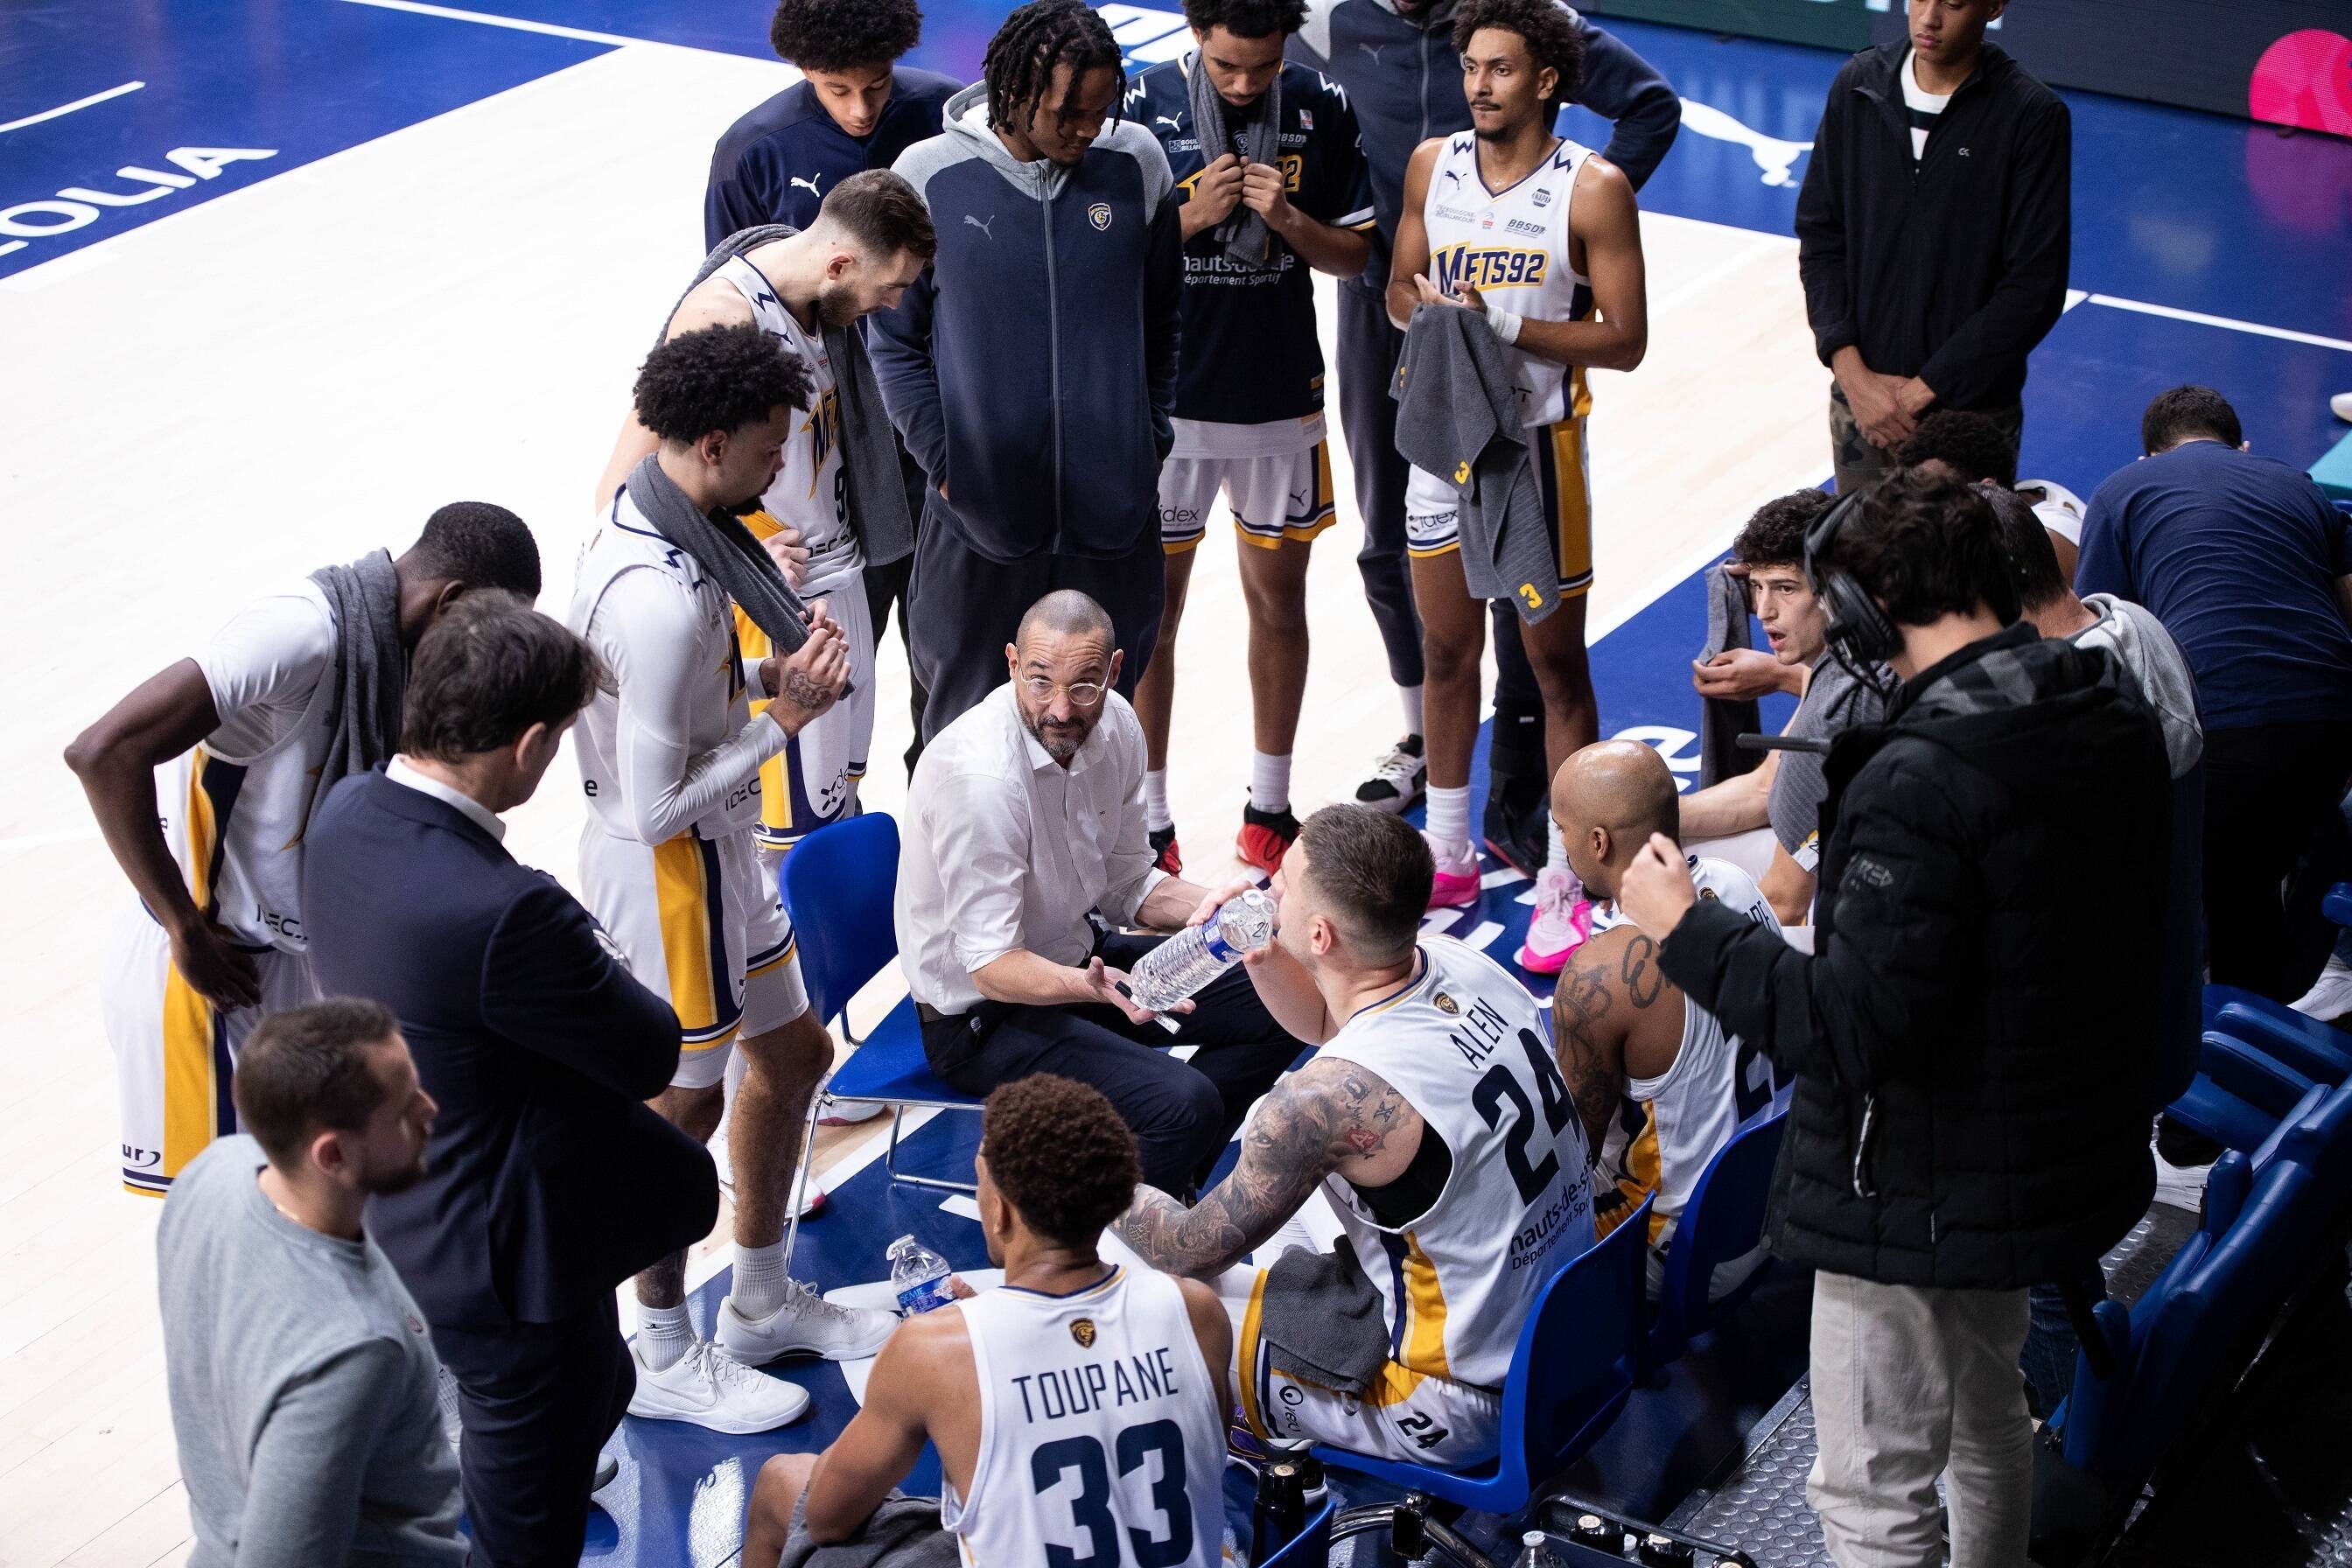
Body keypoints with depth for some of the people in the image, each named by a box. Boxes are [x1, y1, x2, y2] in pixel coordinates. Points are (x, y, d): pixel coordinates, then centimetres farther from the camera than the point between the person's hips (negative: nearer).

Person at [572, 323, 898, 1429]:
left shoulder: (651, 514, 0)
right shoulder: (661, 599, -32)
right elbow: (657, 807, -27)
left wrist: (775, 669, -2)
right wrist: (782, 720, -20)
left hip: (714, 847, 10)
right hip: (667, 868, -10)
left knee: (792, 1053, 22)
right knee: (685, 1100, 7)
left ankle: (763, 1303, 41)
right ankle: (664, 1359, 27)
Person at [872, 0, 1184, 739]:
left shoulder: (1137, 162, -2)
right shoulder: (928, 175, -8)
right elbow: (895, 339, 1)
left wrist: (1149, 443, 10)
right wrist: (944, 463, -4)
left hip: (1114, 512, 2)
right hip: (977, 513, -2)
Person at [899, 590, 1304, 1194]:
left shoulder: (1115, 726, -6)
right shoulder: (979, 776, -30)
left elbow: (1125, 882, 7)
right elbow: (990, 966, -28)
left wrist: (1200, 907, -14)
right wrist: (1092, 985, -46)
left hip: (1077, 953, 9)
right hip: (981, 1013, -9)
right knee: (1186, 1103, -26)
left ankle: (1166, 1178, 13)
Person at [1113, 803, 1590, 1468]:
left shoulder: (1333, 1095, -31)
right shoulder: (1464, 965, -7)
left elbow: (1192, 1250, -14)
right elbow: (1330, 1021, 18)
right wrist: (1261, 956, -2)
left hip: (1464, 1406, -8)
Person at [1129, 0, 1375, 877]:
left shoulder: (1322, 111, -4)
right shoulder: (1143, 106, -10)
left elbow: (1353, 254, 2)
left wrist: (1290, 220, -17)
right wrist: (1187, 219, -21)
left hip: (1282, 400, 2)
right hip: (1165, 399, -2)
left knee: (1279, 599, 13)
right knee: (1153, 606, 5)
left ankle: (1269, 809, 28)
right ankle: (1148, 821, 18)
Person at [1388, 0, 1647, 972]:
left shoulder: (1593, 189, -13)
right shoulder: (1433, 165, 3)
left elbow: (1624, 341, -13)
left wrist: (1503, 321, -22)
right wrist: (1432, 307, -11)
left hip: (1538, 443, -5)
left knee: (1556, 668, 2)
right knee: (1446, 653, 15)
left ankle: (1564, 887, 10)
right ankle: (1450, 857, 30)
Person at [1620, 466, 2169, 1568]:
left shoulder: (1918, 781, -29)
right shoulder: (2114, 719, -1)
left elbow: (1857, 1026, -30)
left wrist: (1689, 929, -21)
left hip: (1918, 1198, -9)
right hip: (2073, 1153, 9)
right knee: (1987, 1416, 31)